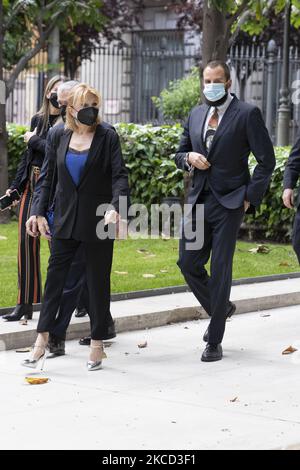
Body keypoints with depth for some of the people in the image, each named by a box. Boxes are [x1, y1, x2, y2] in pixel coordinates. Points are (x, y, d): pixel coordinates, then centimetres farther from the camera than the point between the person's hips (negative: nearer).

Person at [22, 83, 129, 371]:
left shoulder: (107, 137, -4)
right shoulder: (59, 139, 5)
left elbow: (119, 175, -11)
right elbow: (48, 177, 11)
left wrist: (115, 207, -26)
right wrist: (41, 212, 5)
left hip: (98, 222, -2)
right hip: (65, 220, 3)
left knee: (98, 281, 5)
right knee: (54, 276, -1)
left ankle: (97, 345, 14)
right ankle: (42, 340, 1)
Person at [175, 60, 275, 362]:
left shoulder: (247, 114, -5)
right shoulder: (195, 115, 12)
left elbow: (266, 160, -5)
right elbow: (180, 153, 21)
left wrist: (250, 197, -10)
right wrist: (189, 158, -2)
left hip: (229, 203, -6)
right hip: (198, 201, 6)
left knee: (220, 269, -3)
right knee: (188, 263, 5)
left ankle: (215, 341, 5)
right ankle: (220, 309, 31)